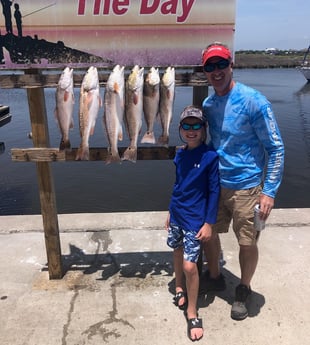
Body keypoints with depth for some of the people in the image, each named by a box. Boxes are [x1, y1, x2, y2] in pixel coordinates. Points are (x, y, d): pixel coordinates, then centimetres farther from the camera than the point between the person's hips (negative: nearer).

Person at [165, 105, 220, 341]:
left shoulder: (211, 157, -15)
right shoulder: (180, 155, 3)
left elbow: (214, 191, -13)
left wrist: (209, 223, -13)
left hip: (195, 219, -6)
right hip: (176, 215, 6)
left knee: (190, 265, -6)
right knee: (178, 251, 21)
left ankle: (192, 314, 14)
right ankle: (179, 288, 47)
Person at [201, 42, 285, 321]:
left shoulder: (254, 101, -15)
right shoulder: (207, 104, 3)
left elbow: (276, 148, -12)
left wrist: (269, 191, -15)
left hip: (246, 187, -5)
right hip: (215, 184, 5)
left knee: (247, 243, 7)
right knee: (208, 233, 16)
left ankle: (244, 291, 35)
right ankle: (214, 277, 43)